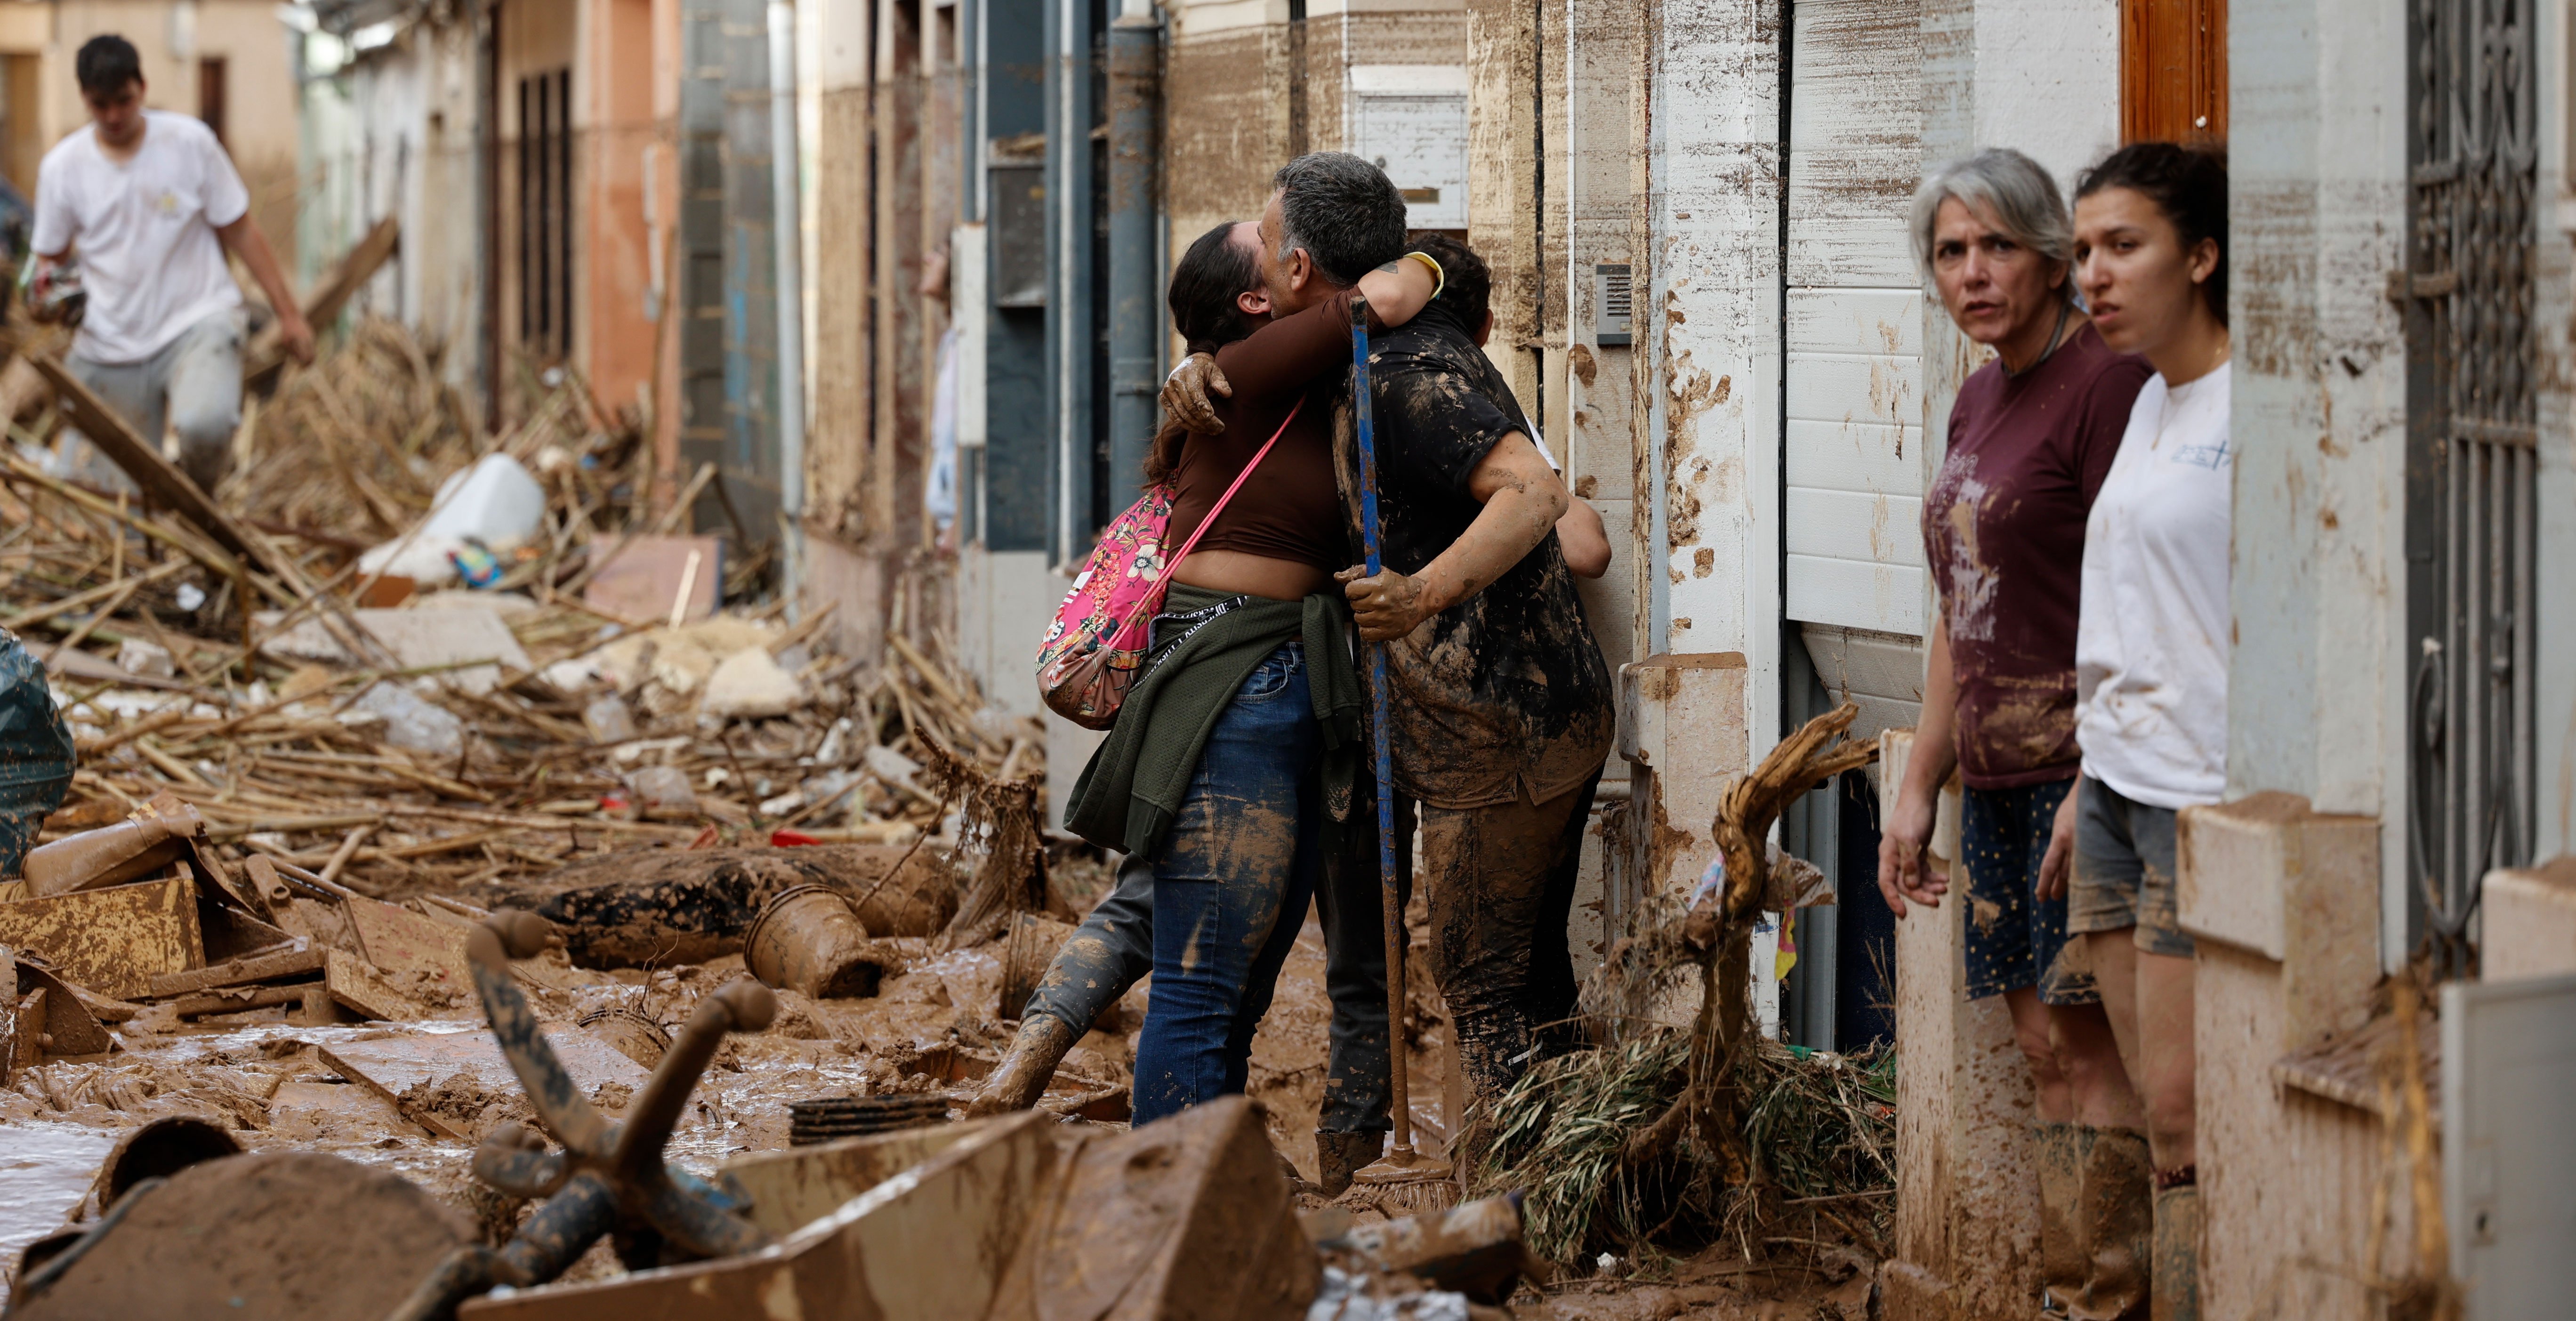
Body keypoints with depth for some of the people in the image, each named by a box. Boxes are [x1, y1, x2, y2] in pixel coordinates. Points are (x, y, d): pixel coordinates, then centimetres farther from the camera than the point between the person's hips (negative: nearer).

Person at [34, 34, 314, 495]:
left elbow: (240, 233, 3)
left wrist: (289, 314, 2)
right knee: (113, 491, -1)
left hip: (197, 323, -2)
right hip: (110, 346, 3)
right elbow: (50, 258, 11)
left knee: (204, 423, -33)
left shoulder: (190, 142, -2)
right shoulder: (61, 167, 2)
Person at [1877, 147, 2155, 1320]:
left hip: (2085, 759, -9)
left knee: (2083, 1043, -8)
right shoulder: (1978, 401, 16)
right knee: (2042, 1045, 8)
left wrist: (2094, 789, -22)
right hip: (1999, 771, 9)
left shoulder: (2103, 380, -11)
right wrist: (1919, 787, 20)